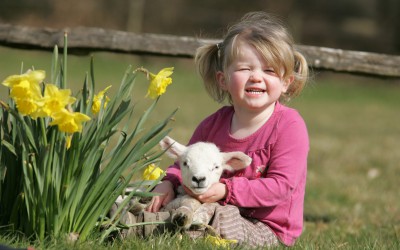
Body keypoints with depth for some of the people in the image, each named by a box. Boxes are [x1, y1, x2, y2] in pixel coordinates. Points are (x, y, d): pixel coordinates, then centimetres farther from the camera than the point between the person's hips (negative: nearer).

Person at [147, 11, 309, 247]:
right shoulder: (213, 124, 3)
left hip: (269, 230, -6)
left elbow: (281, 186, -20)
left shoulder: (289, 125, -15)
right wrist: (168, 182, -7)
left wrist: (227, 190, -28)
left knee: (223, 216, -33)